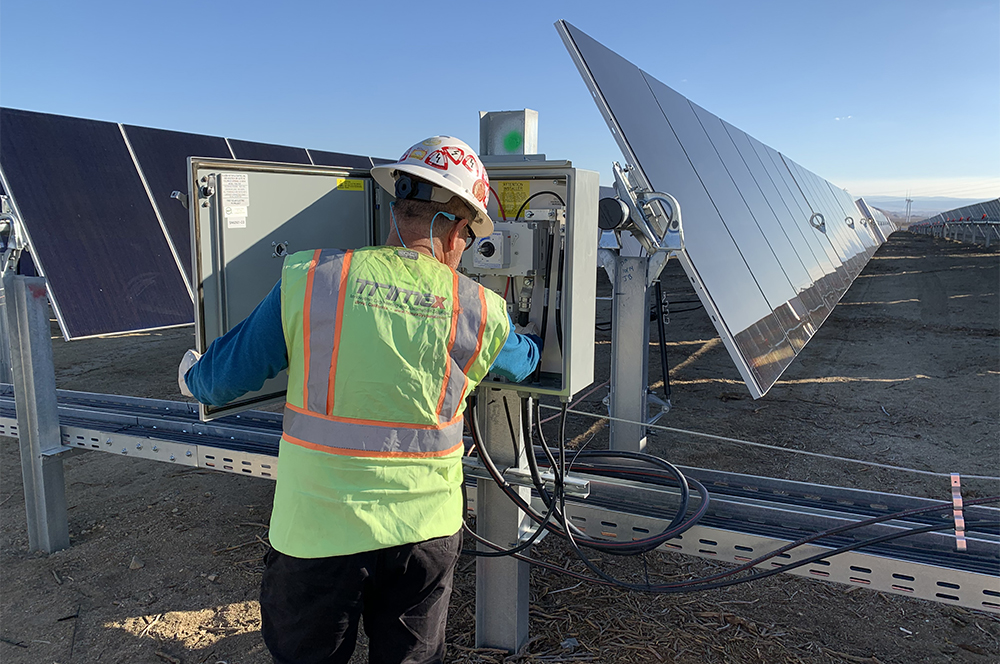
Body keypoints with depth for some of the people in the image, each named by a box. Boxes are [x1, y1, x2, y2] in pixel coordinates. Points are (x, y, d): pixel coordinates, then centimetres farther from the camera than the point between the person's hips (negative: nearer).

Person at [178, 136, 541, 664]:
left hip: (319, 531, -1)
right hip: (426, 530, 1)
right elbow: (521, 361, 16)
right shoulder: (481, 311, -6)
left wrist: (194, 377, 22)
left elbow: (227, 375, -2)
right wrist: (535, 342, 40)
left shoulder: (308, 279, -11)